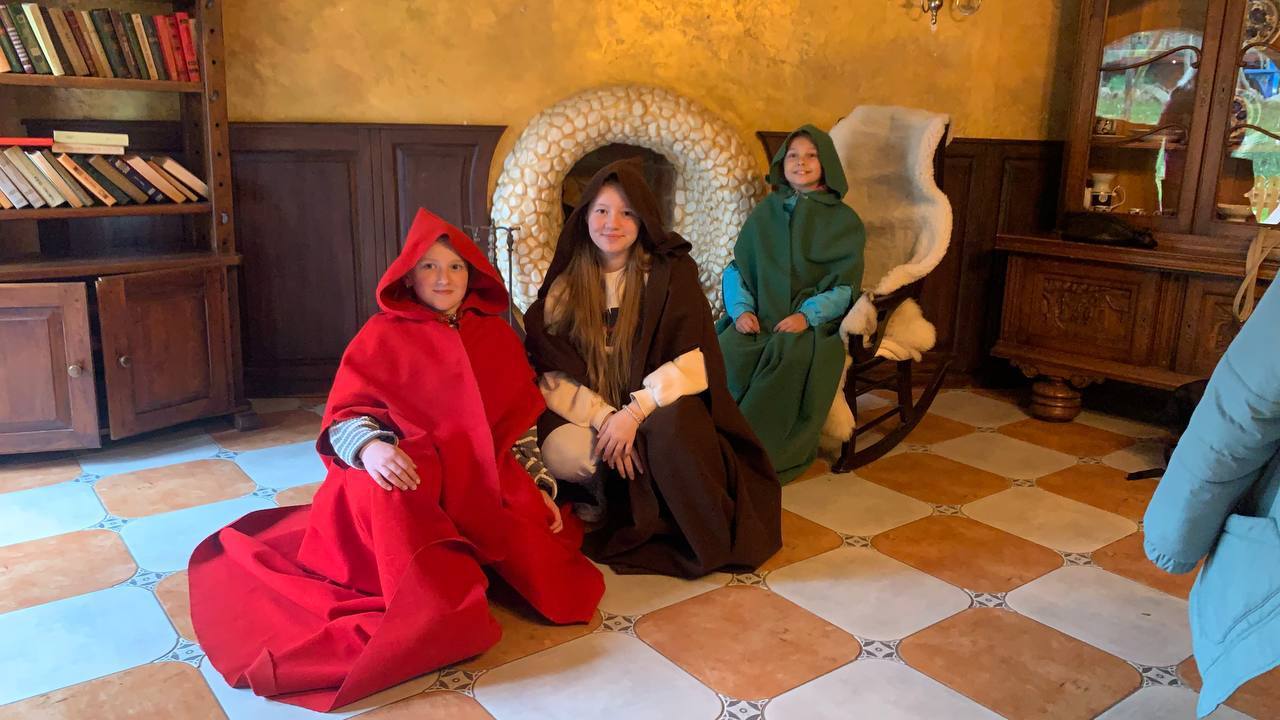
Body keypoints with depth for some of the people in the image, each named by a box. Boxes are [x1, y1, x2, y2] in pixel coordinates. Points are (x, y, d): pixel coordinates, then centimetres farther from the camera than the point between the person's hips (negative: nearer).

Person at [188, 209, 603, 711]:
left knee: (557, 586, -18)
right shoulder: (383, 334, 3)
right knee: (388, 497, -42)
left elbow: (523, 420, 15)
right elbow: (345, 414, -3)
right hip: (410, 475, -3)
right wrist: (370, 446, -27)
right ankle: (432, 615, -23)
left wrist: (540, 488, 6)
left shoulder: (496, 335, 13)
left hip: (487, 482, 4)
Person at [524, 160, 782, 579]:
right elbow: (552, 375, -4)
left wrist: (634, 413, -23)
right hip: (587, 412, 2)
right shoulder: (564, 285, 3)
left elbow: (691, 362, -11)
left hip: (660, 407, -2)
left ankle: (706, 543, -14)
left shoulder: (671, 274, -3)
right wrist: (605, 417, -19)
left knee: (671, 430, -38)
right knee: (560, 456, -31)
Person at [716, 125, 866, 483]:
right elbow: (735, 268, 13)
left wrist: (807, 315, -17)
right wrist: (741, 308, -7)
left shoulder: (843, 220, 9)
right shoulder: (765, 212, 17)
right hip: (760, 316, 3)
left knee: (790, 357, -37)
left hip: (813, 320, -2)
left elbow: (846, 286, 1)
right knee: (726, 353, -32)